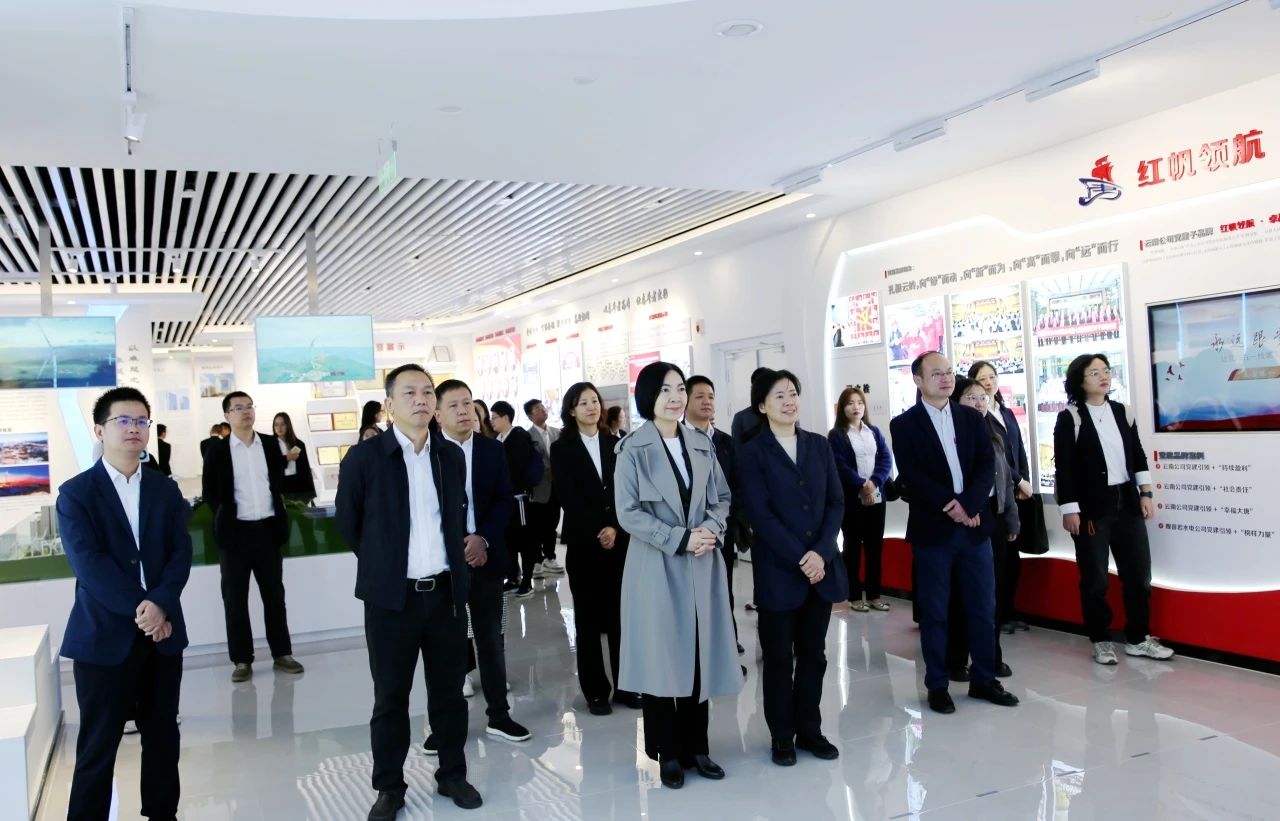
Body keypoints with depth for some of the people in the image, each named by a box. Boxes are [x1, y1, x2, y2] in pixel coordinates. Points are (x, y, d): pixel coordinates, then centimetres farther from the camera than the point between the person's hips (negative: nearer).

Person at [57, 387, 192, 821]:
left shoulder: (165, 490, 10)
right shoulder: (75, 493, -2)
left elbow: (181, 553, 1)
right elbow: (88, 563, -12)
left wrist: (160, 604, -15)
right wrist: (138, 609, -17)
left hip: (162, 630, 4)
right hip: (104, 635, -4)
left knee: (163, 735, 13)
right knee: (98, 746, 3)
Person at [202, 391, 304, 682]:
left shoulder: (270, 443, 4)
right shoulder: (217, 450, -4)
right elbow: (210, 493, 0)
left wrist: (278, 511, 7)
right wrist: (226, 517, 1)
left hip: (268, 528, 2)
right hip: (235, 531, -2)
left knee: (274, 593, 9)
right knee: (235, 598, 5)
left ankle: (282, 653, 18)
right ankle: (242, 660, 14)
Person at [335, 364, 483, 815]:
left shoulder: (452, 455, 5)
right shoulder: (364, 456, -8)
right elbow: (348, 521, 2)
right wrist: (381, 563, 7)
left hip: (446, 591, 4)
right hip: (391, 596, -3)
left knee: (449, 690, 13)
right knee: (390, 697, 7)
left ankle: (452, 774, 29)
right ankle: (389, 787, 22)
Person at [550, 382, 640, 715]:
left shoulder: (615, 444, 10)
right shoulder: (562, 448, 2)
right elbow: (568, 498, -6)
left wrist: (615, 528, -10)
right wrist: (596, 534, -12)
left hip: (619, 539, 2)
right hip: (583, 543, -2)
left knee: (621, 614, 3)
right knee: (588, 617, 3)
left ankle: (624, 685, 13)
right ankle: (596, 690, 11)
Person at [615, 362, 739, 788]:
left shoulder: (702, 444, 8)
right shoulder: (633, 449, -6)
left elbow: (722, 497, 10)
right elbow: (628, 513, -10)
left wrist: (712, 528, -10)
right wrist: (678, 538, -16)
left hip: (702, 566, 4)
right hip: (657, 567, -4)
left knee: (701, 656, 8)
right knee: (663, 658, 3)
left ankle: (696, 747, 22)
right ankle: (668, 753, 17)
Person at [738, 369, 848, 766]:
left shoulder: (819, 445, 9)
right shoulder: (753, 452, -4)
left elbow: (836, 502, 4)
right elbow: (760, 514, -11)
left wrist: (821, 552, -9)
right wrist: (799, 558, -15)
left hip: (822, 565, 4)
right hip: (778, 570, -4)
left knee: (813, 654, 11)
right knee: (778, 657, 6)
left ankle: (810, 730, 24)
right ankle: (782, 737, 19)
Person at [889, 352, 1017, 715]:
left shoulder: (972, 418, 10)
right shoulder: (904, 424, -1)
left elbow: (987, 465, 0)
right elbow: (911, 476, -10)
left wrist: (969, 505, -14)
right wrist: (949, 505, -17)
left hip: (975, 524, 3)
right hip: (932, 529, -3)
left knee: (983, 607, 9)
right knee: (934, 611, 4)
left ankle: (983, 678, 23)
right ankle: (937, 685, 15)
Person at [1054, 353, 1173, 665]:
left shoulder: (1122, 412, 9)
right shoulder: (1069, 418, -7)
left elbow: (1138, 455, 15)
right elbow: (1063, 468, -10)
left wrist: (1145, 493, 7)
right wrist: (1069, 509, -14)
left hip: (1127, 503, 5)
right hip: (1091, 508, -5)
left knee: (1138, 572, 9)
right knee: (1095, 578, 3)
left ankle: (1138, 638, 23)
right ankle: (1101, 641, 17)